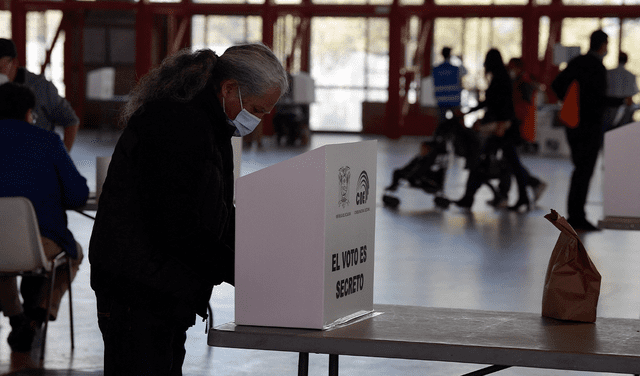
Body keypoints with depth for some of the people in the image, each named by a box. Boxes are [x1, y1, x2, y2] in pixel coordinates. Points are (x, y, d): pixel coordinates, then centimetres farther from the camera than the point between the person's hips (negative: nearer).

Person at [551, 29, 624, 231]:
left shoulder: (576, 62, 7)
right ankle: (577, 217, -1)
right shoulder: (598, 68, -15)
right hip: (590, 124, -8)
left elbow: (556, 84, 10)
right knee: (585, 171, -2)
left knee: (580, 168, 16)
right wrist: (621, 101, -9)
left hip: (573, 123, 8)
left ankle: (573, 214, 17)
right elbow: (598, 99, -22)